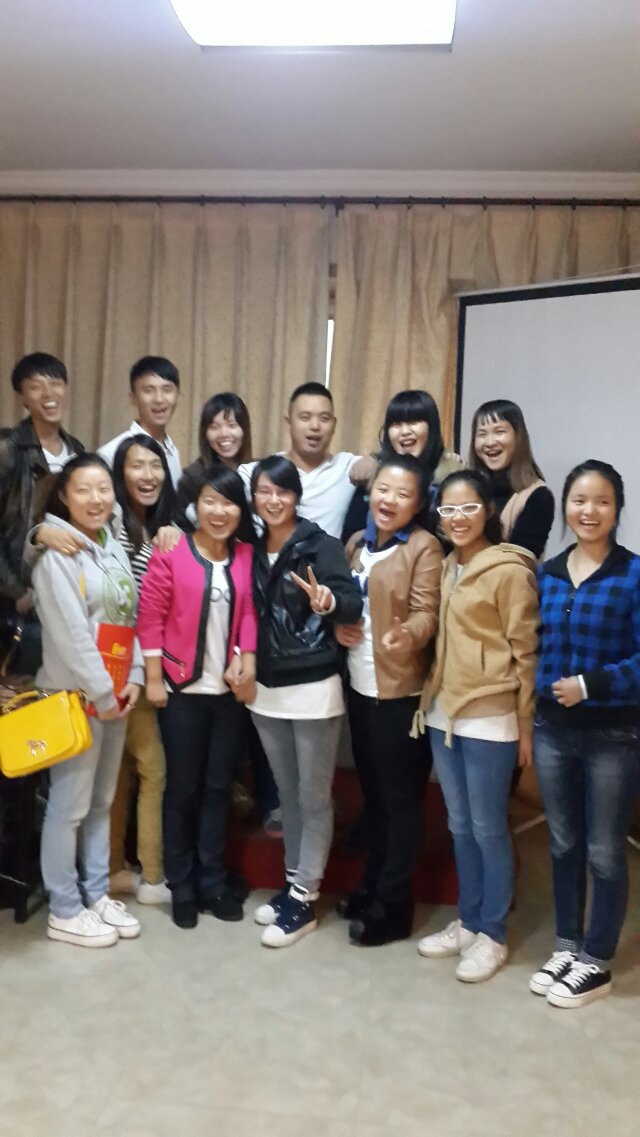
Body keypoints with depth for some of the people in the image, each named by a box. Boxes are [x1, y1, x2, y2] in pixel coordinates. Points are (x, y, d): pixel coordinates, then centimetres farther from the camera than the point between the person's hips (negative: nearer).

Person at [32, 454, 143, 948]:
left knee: (101, 800, 15)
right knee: (70, 804, 0)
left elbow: (131, 619, 10)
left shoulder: (115, 548, 11)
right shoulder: (55, 551, -12)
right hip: (75, 695, -7)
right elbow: (69, 631, -18)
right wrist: (101, 691, -16)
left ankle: (96, 894, 27)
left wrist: (133, 678, -1)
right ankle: (64, 911, 14)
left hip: (116, 692, 7)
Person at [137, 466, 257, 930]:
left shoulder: (246, 556, 5)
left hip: (229, 690, 3)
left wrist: (248, 657, -9)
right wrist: (154, 679, -10)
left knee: (219, 786, 12)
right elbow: (151, 618, -8)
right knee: (182, 787, 8)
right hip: (183, 689, -3)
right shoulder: (171, 552, -7)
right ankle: (182, 887, 24)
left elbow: (250, 613, 6)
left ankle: (213, 882, 26)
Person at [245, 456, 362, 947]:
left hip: (315, 688, -5)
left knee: (314, 797, 5)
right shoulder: (252, 550, 7)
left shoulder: (321, 545, -9)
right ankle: (293, 883, 30)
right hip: (266, 690, 6)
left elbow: (354, 604, -19)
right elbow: (252, 615, 11)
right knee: (287, 795, 16)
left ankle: (305, 898, 16)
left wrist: (326, 599, -39)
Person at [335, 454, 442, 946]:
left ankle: (393, 906, 16)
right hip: (359, 686, 7)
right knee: (372, 792, 18)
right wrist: (336, 625, -3)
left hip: (401, 691, -7)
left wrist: (406, 635, -38)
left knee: (401, 799, 4)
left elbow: (426, 613, -17)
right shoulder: (357, 543, 12)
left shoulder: (424, 547, -9)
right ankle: (372, 885, 33)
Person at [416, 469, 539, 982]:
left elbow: (525, 650, -11)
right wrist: (433, 698, 12)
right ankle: (467, 922, 32)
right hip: (443, 713, 7)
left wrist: (525, 724, -10)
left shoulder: (509, 570, -12)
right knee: (460, 826, 17)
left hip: (489, 718, -7)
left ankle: (493, 935, 22)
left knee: (488, 829, 6)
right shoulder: (446, 567, 10)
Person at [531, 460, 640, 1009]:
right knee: (564, 845, 16)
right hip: (552, 729, 4)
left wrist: (591, 684, -21)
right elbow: (535, 650, 9)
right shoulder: (547, 573, 5)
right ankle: (566, 948, 33)